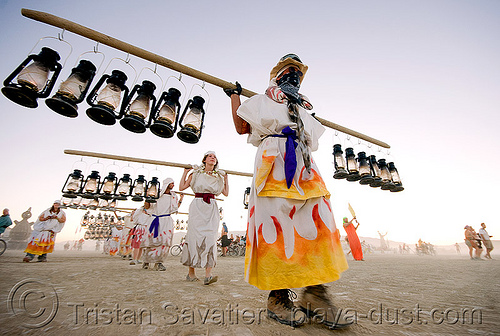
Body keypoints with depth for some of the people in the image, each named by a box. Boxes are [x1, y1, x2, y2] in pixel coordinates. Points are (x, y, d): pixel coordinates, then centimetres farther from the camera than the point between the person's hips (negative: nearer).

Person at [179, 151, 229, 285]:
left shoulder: (219, 176, 14)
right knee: (195, 236, -3)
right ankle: (191, 271, 14)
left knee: (211, 237, -9)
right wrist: (185, 172, 5)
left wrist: (226, 178, 14)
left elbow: (226, 193, 15)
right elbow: (182, 187, 6)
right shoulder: (196, 173, 9)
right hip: (197, 206, -2)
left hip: (212, 208, 2)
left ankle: (208, 275, -9)